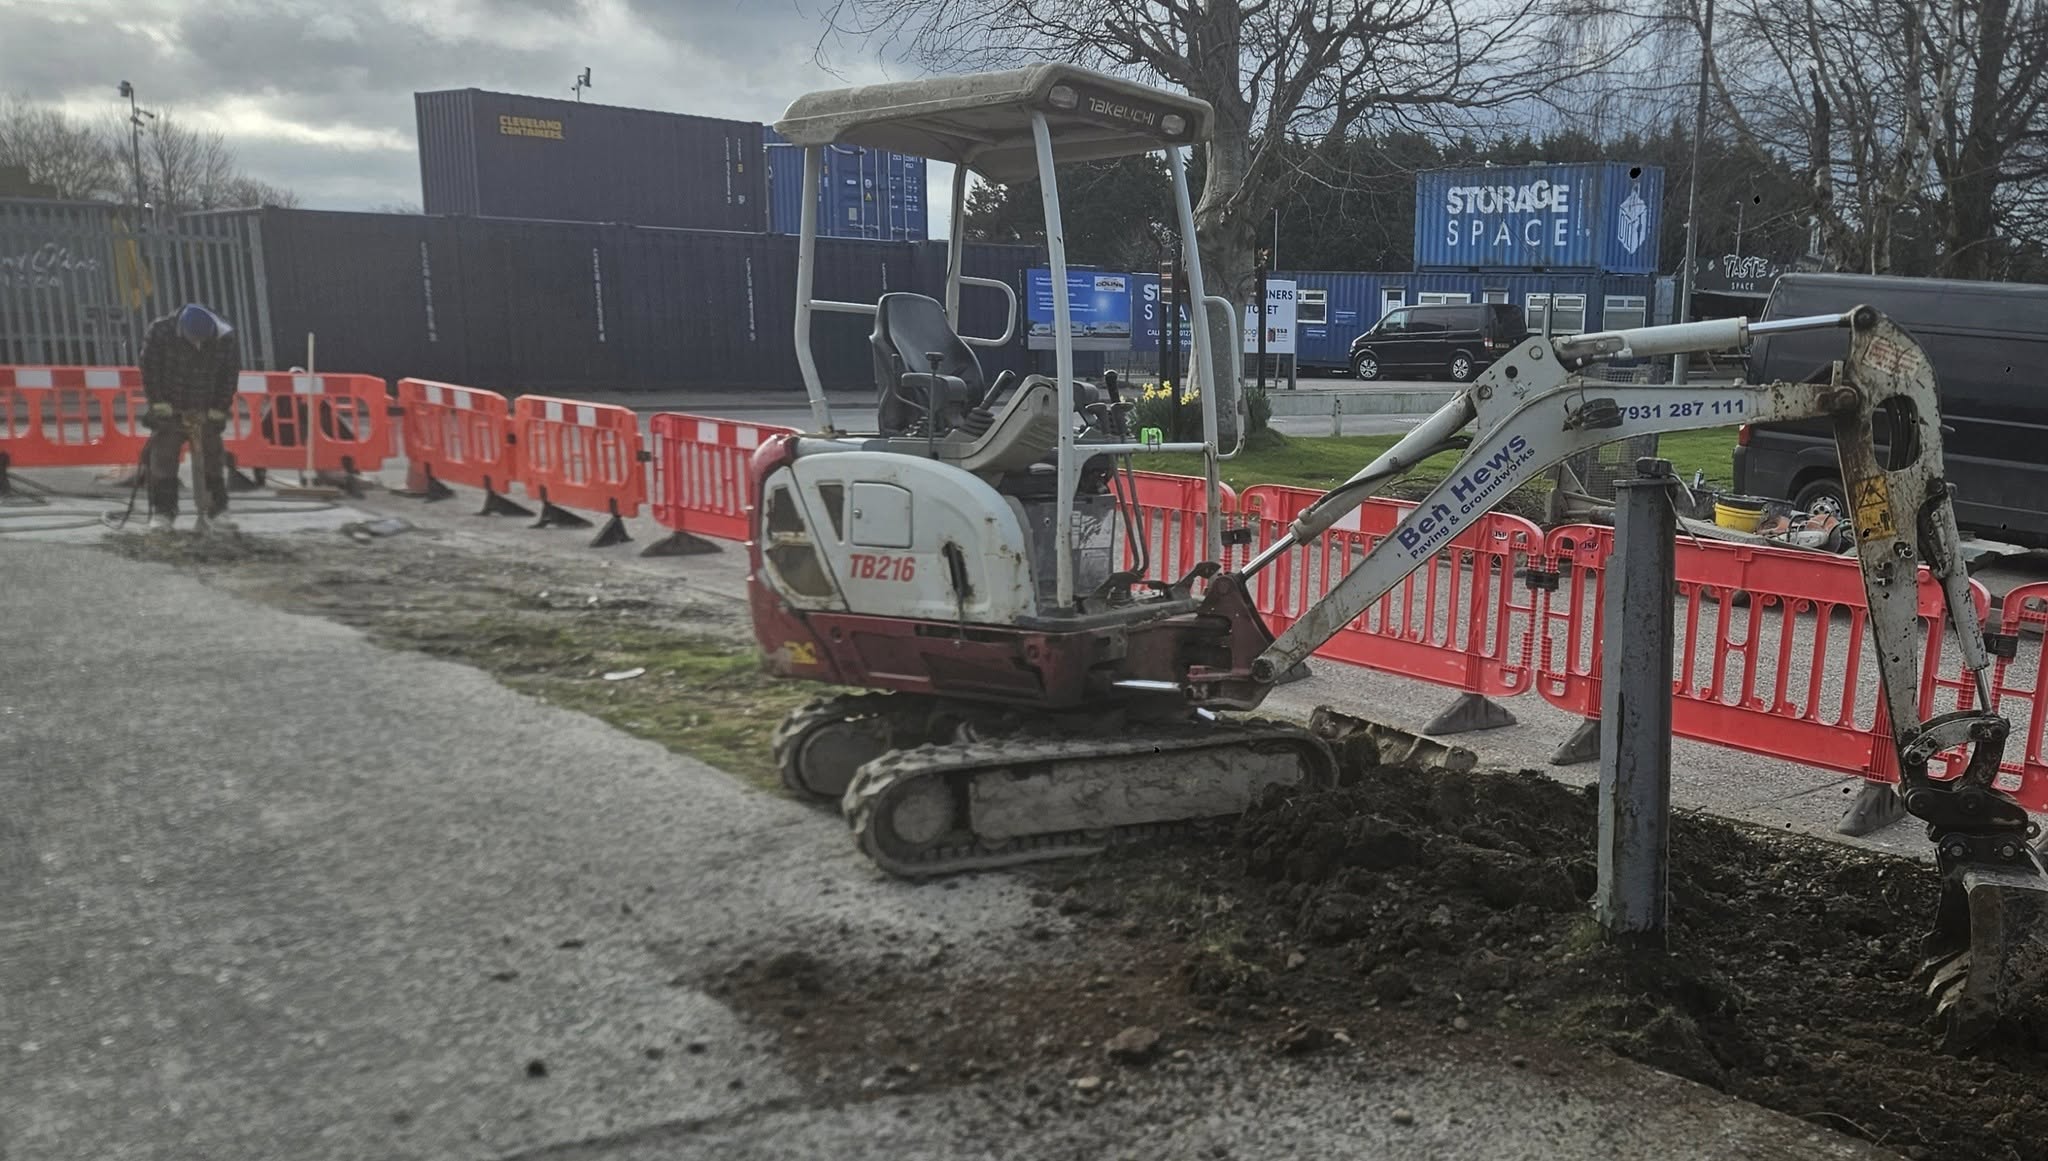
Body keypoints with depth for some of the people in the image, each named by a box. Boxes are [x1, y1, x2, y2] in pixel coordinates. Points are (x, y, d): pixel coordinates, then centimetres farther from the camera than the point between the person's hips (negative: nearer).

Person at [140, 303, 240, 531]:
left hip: (205, 413, 1)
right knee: (163, 458, -4)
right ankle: (161, 512, 1)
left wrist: (218, 411, -4)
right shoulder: (161, 331, -18)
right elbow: (150, 370, -10)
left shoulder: (226, 338, -14)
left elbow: (229, 377, -4)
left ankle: (217, 510, 13)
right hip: (169, 410, -1)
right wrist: (160, 405, -13)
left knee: (212, 458, 4)